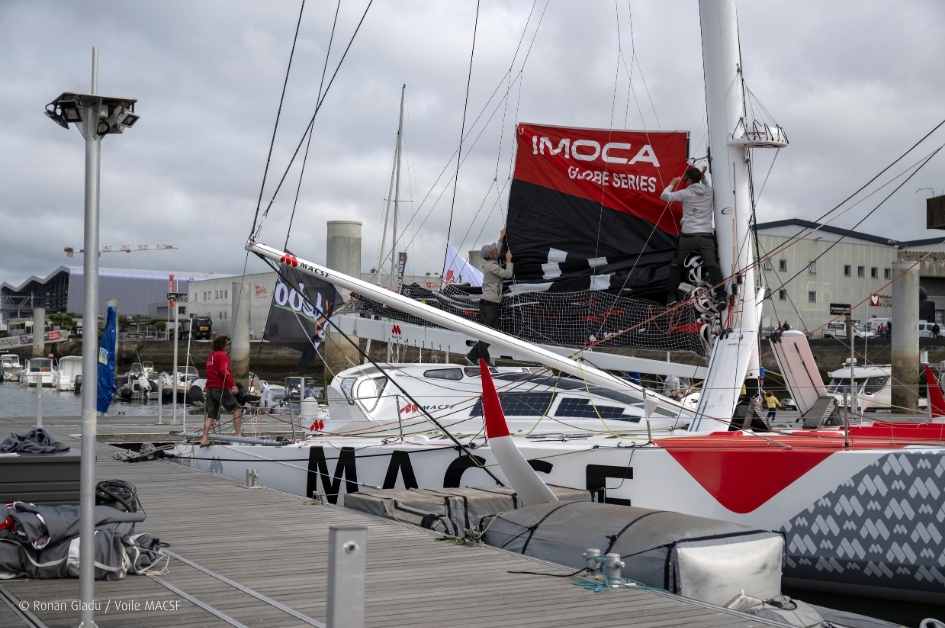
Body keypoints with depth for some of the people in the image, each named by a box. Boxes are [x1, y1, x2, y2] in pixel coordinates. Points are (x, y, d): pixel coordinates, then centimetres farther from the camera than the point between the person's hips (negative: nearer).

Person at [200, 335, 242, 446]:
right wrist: (233, 385, -24)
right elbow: (224, 371, -22)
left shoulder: (210, 356, 19)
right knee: (236, 409, 2)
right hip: (221, 388, -8)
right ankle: (237, 434, -5)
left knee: (210, 415, 6)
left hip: (210, 388, 8)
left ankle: (204, 439, 0)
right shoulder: (222, 355, -9)